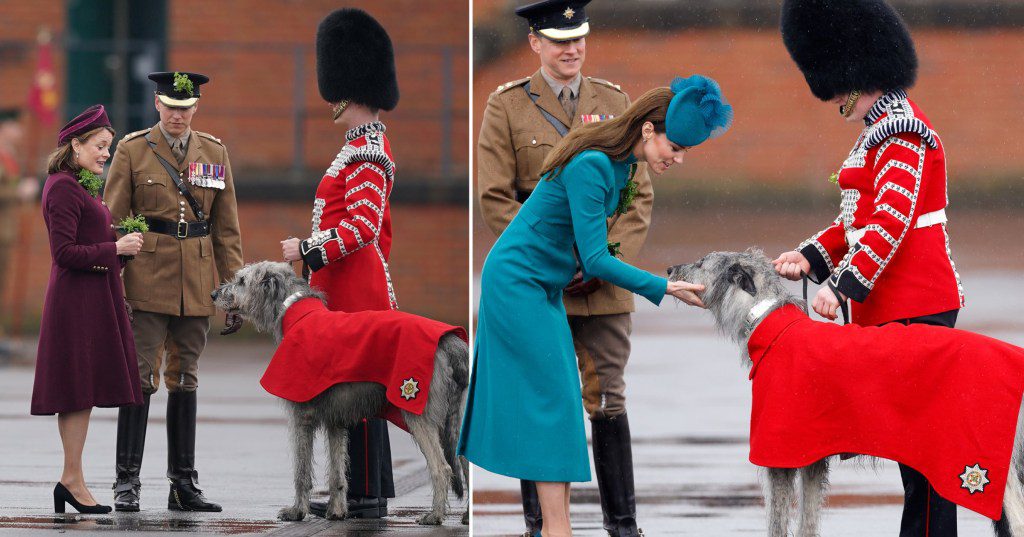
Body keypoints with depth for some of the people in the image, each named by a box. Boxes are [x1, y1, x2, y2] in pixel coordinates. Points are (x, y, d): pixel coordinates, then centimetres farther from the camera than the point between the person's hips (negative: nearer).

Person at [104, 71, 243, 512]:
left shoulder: (214, 153, 9)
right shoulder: (132, 150, 0)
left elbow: (227, 228, 10)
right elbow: (114, 222, 0)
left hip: (196, 287, 3)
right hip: (147, 282, -3)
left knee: (185, 380, 7)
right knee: (141, 378, -7)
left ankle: (184, 485, 11)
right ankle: (127, 482, -3)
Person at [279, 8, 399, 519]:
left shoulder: (362, 155, -16)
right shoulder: (374, 144, 16)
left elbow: (364, 227, -24)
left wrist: (307, 250, -22)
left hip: (353, 294, -10)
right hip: (363, 288, 10)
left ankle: (366, 497, -5)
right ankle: (369, 489, 17)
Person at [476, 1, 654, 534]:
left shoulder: (614, 103, 10)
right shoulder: (506, 106, 1)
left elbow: (640, 194, 7)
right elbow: (495, 199, -4)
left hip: (606, 285, 2)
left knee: (609, 402, 4)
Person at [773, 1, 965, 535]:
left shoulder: (900, 131, -15)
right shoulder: (883, 126, 17)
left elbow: (892, 221, -23)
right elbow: (861, 216, 20)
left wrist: (842, 285, -25)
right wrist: (811, 257, 7)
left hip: (913, 308, -10)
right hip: (893, 305, 10)